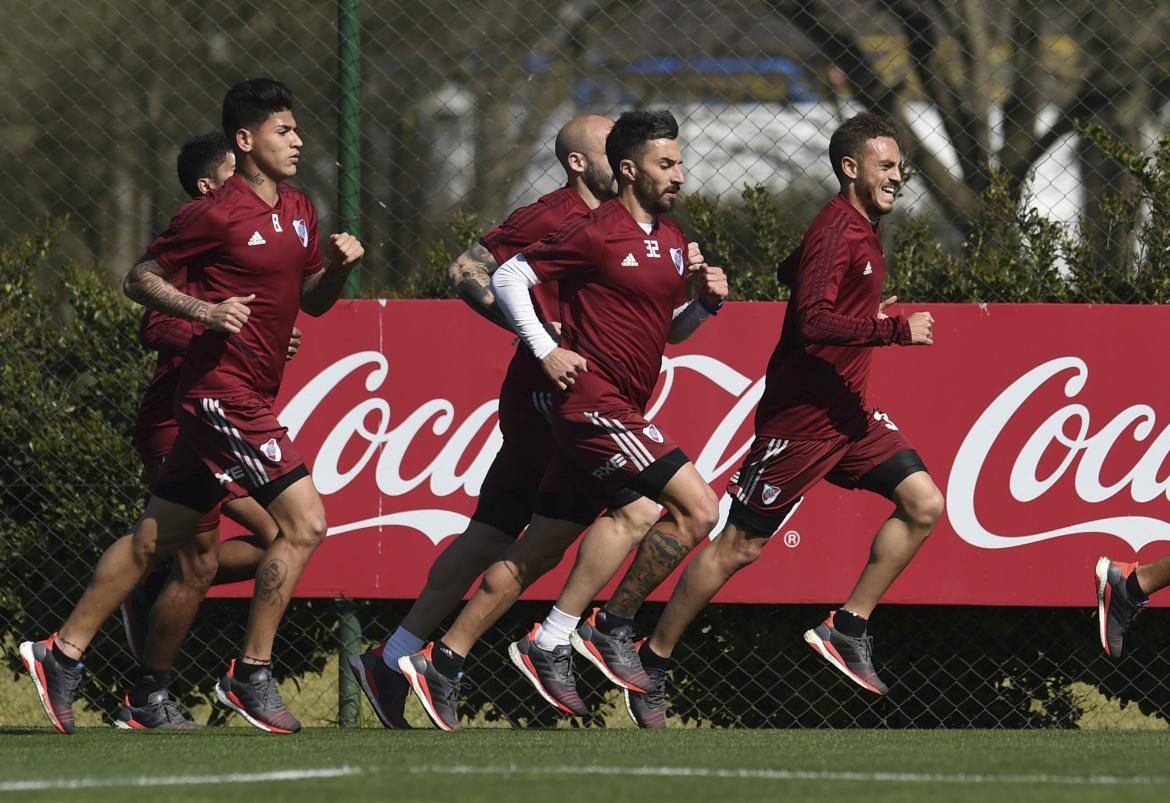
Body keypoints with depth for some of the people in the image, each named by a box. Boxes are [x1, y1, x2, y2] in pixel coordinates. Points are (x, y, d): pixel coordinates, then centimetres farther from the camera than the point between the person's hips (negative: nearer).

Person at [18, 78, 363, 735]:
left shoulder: (299, 212, 13)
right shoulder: (218, 213, -11)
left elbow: (313, 301, 23)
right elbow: (140, 279, -5)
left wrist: (339, 267, 2)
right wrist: (206, 310, -19)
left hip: (248, 397, 9)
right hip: (223, 389, -9)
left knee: (153, 540, 11)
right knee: (304, 521, -13)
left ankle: (61, 655, 17)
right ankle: (252, 676, -7)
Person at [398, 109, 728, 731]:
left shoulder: (671, 240, 15)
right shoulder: (596, 233, -10)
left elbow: (670, 328, 25)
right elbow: (509, 278, -6)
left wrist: (705, 302, 5)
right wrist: (546, 351, -12)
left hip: (618, 412, 9)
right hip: (591, 399, -9)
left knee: (543, 546, 8)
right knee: (696, 507, -15)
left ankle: (443, 662, 11)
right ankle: (613, 627, -4)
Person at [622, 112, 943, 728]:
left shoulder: (863, 228, 11)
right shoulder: (837, 230, -18)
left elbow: (791, 272, 26)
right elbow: (813, 320, -28)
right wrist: (896, 330, -27)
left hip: (847, 411, 9)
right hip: (801, 416, -9)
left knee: (923, 503, -4)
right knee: (739, 546, -2)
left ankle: (848, 630, 1)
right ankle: (653, 663, 9)